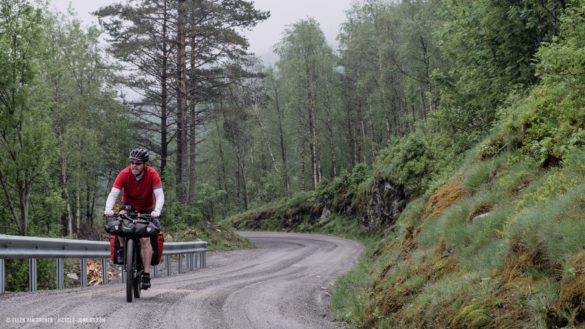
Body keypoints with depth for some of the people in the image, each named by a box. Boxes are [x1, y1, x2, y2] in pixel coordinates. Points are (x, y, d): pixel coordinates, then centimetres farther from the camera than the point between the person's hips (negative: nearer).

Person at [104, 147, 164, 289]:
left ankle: (146, 275, -15)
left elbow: (160, 195, -29)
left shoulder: (152, 174, -23)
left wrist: (157, 211, -47)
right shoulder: (124, 174, -22)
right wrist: (108, 209, -47)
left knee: (145, 238, -19)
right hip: (129, 206, 1)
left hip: (147, 209, -1)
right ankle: (122, 248, -12)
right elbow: (113, 194, -28)